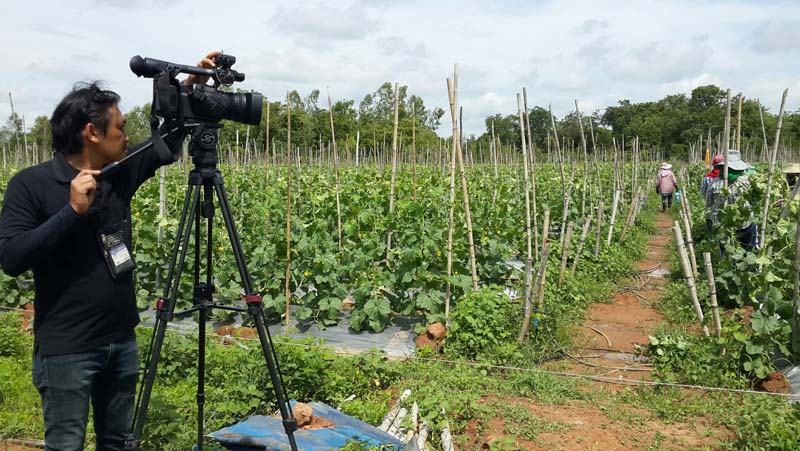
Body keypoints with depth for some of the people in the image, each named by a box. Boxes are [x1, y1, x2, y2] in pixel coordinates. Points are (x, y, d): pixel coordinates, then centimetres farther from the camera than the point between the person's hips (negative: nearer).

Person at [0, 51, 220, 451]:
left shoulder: (120, 175, 5)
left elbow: (167, 147, 17)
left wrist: (191, 86, 8)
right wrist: (72, 210, -23)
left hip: (122, 342, 6)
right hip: (66, 350, -5)